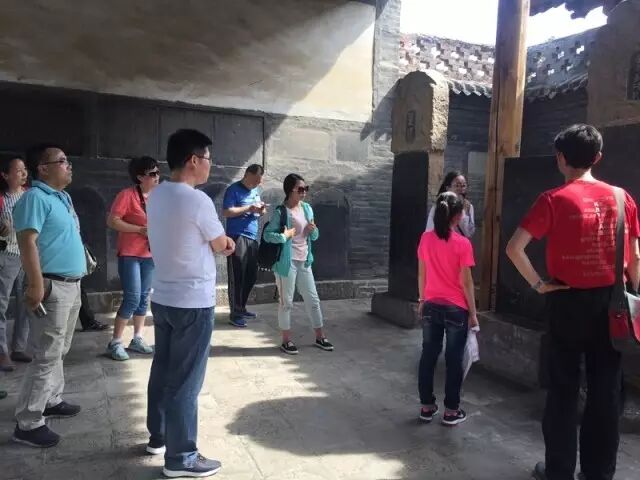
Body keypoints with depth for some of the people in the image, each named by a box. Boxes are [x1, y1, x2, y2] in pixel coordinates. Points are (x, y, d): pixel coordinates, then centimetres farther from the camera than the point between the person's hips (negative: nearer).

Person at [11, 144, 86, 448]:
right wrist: (36, 285, -25)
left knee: (59, 351, 18)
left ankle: (51, 401, 32)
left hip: (71, 284, 9)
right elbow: (27, 243, -21)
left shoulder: (63, 197, 15)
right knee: (46, 356, -6)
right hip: (53, 287, -9)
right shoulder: (35, 197, -14)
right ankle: (28, 424, 3)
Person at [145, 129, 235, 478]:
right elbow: (222, 246, -7)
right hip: (193, 302, -8)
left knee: (163, 370, 19)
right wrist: (224, 242, 15)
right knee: (185, 380, 2)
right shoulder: (197, 200, -20)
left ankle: (158, 436, 35)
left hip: (162, 298, 9)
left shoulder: (156, 195, 6)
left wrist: (220, 241, 4)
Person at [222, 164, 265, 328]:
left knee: (251, 276, 10)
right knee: (237, 277, -4)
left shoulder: (256, 191, 18)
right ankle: (235, 314, 3)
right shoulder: (233, 189, -6)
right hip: (237, 238, -7)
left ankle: (241, 308, 24)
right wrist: (249, 208, -17)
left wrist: (261, 211, 0)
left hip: (253, 238, 8)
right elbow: (226, 212, -15)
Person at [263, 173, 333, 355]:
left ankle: (319, 337, 25)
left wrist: (313, 230, -6)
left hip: (304, 261, 6)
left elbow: (314, 236, 15)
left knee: (313, 299, 12)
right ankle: (286, 340, 18)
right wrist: (284, 236, -23)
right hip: (287, 262, -6)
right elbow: (267, 235, -12)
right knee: (286, 302, 4)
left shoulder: (307, 208, 8)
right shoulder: (281, 212, -11)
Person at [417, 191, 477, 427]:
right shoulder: (462, 243, -14)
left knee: (428, 356, 12)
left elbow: (421, 274, 5)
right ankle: (451, 411, 18)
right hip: (456, 309, -4)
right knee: (454, 360, 8)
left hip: (431, 306, 4)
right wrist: (473, 312, -3)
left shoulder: (426, 239, -2)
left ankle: (427, 406, 22)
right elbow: (466, 282, -12)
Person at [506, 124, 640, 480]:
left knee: (564, 389, 9)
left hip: (569, 302, -3)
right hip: (610, 302, 3)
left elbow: (514, 248, -19)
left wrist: (538, 284, -8)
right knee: (606, 391, 12)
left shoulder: (554, 200, -9)